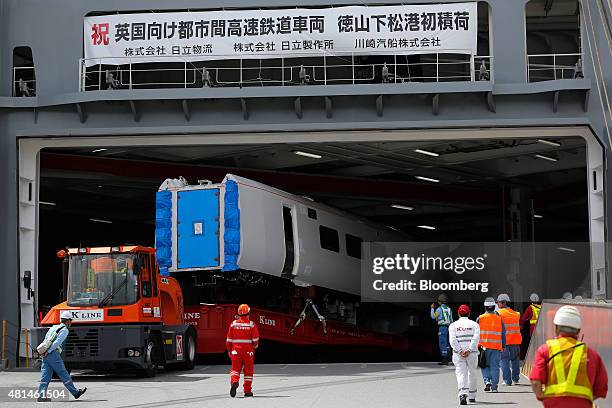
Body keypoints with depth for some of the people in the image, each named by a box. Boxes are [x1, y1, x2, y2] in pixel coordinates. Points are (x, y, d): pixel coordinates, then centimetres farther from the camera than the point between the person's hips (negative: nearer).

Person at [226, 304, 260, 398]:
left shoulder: (233, 324, 1)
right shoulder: (251, 325, -5)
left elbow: (229, 339, 4)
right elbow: (255, 339, -4)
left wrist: (229, 350, 16)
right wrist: (255, 346, 17)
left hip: (236, 350, 1)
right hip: (248, 350, -1)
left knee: (235, 368, 3)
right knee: (248, 370, 8)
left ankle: (234, 381, -26)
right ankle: (247, 391, 11)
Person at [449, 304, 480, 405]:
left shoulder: (453, 325, 7)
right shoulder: (474, 324, 7)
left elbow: (453, 340, -6)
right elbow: (476, 338, -8)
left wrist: (460, 351, -9)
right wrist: (469, 350, -13)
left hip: (458, 353, -1)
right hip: (472, 353, 1)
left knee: (461, 373, -6)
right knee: (472, 373, 16)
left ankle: (463, 394, -27)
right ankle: (472, 396, 26)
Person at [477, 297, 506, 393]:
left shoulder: (480, 318, 0)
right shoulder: (499, 319, 3)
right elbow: (503, 333, 6)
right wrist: (503, 346, 14)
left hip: (484, 345, 0)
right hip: (496, 346, 0)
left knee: (485, 365, 12)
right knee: (494, 366, 4)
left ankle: (487, 381, -8)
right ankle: (494, 387, 3)